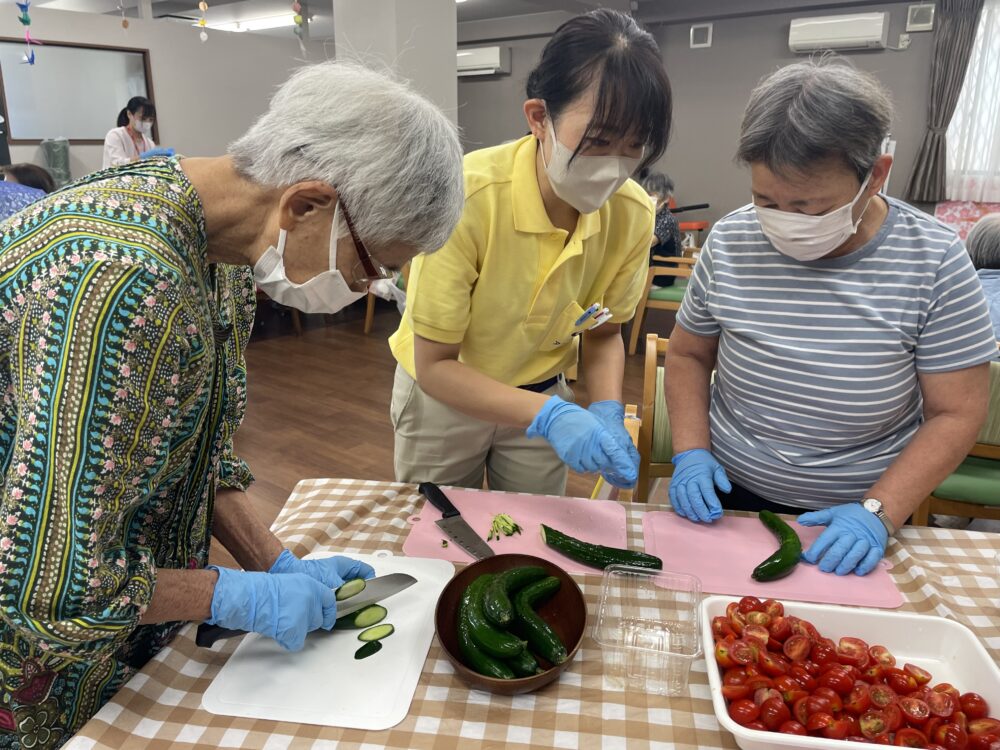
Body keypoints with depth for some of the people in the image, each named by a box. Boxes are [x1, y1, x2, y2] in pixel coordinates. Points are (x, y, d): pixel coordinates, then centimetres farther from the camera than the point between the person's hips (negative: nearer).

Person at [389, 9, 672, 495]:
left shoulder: (632, 215, -19)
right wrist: (548, 416, -35)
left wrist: (606, 412, -20)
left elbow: (603, 333, -2)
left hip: (540, 398, 3)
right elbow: (434, 365, -24)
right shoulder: (465, 199, -32)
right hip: (443, 394, -2)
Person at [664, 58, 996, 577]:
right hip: (727, 498, 2)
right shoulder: (730, 243, -10)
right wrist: (691, 453, -12)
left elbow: (955, 414, -10)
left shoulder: (934, 262, -14)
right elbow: (688, 355, 1)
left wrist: (878, 512, -20)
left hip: (853, 518, -1)